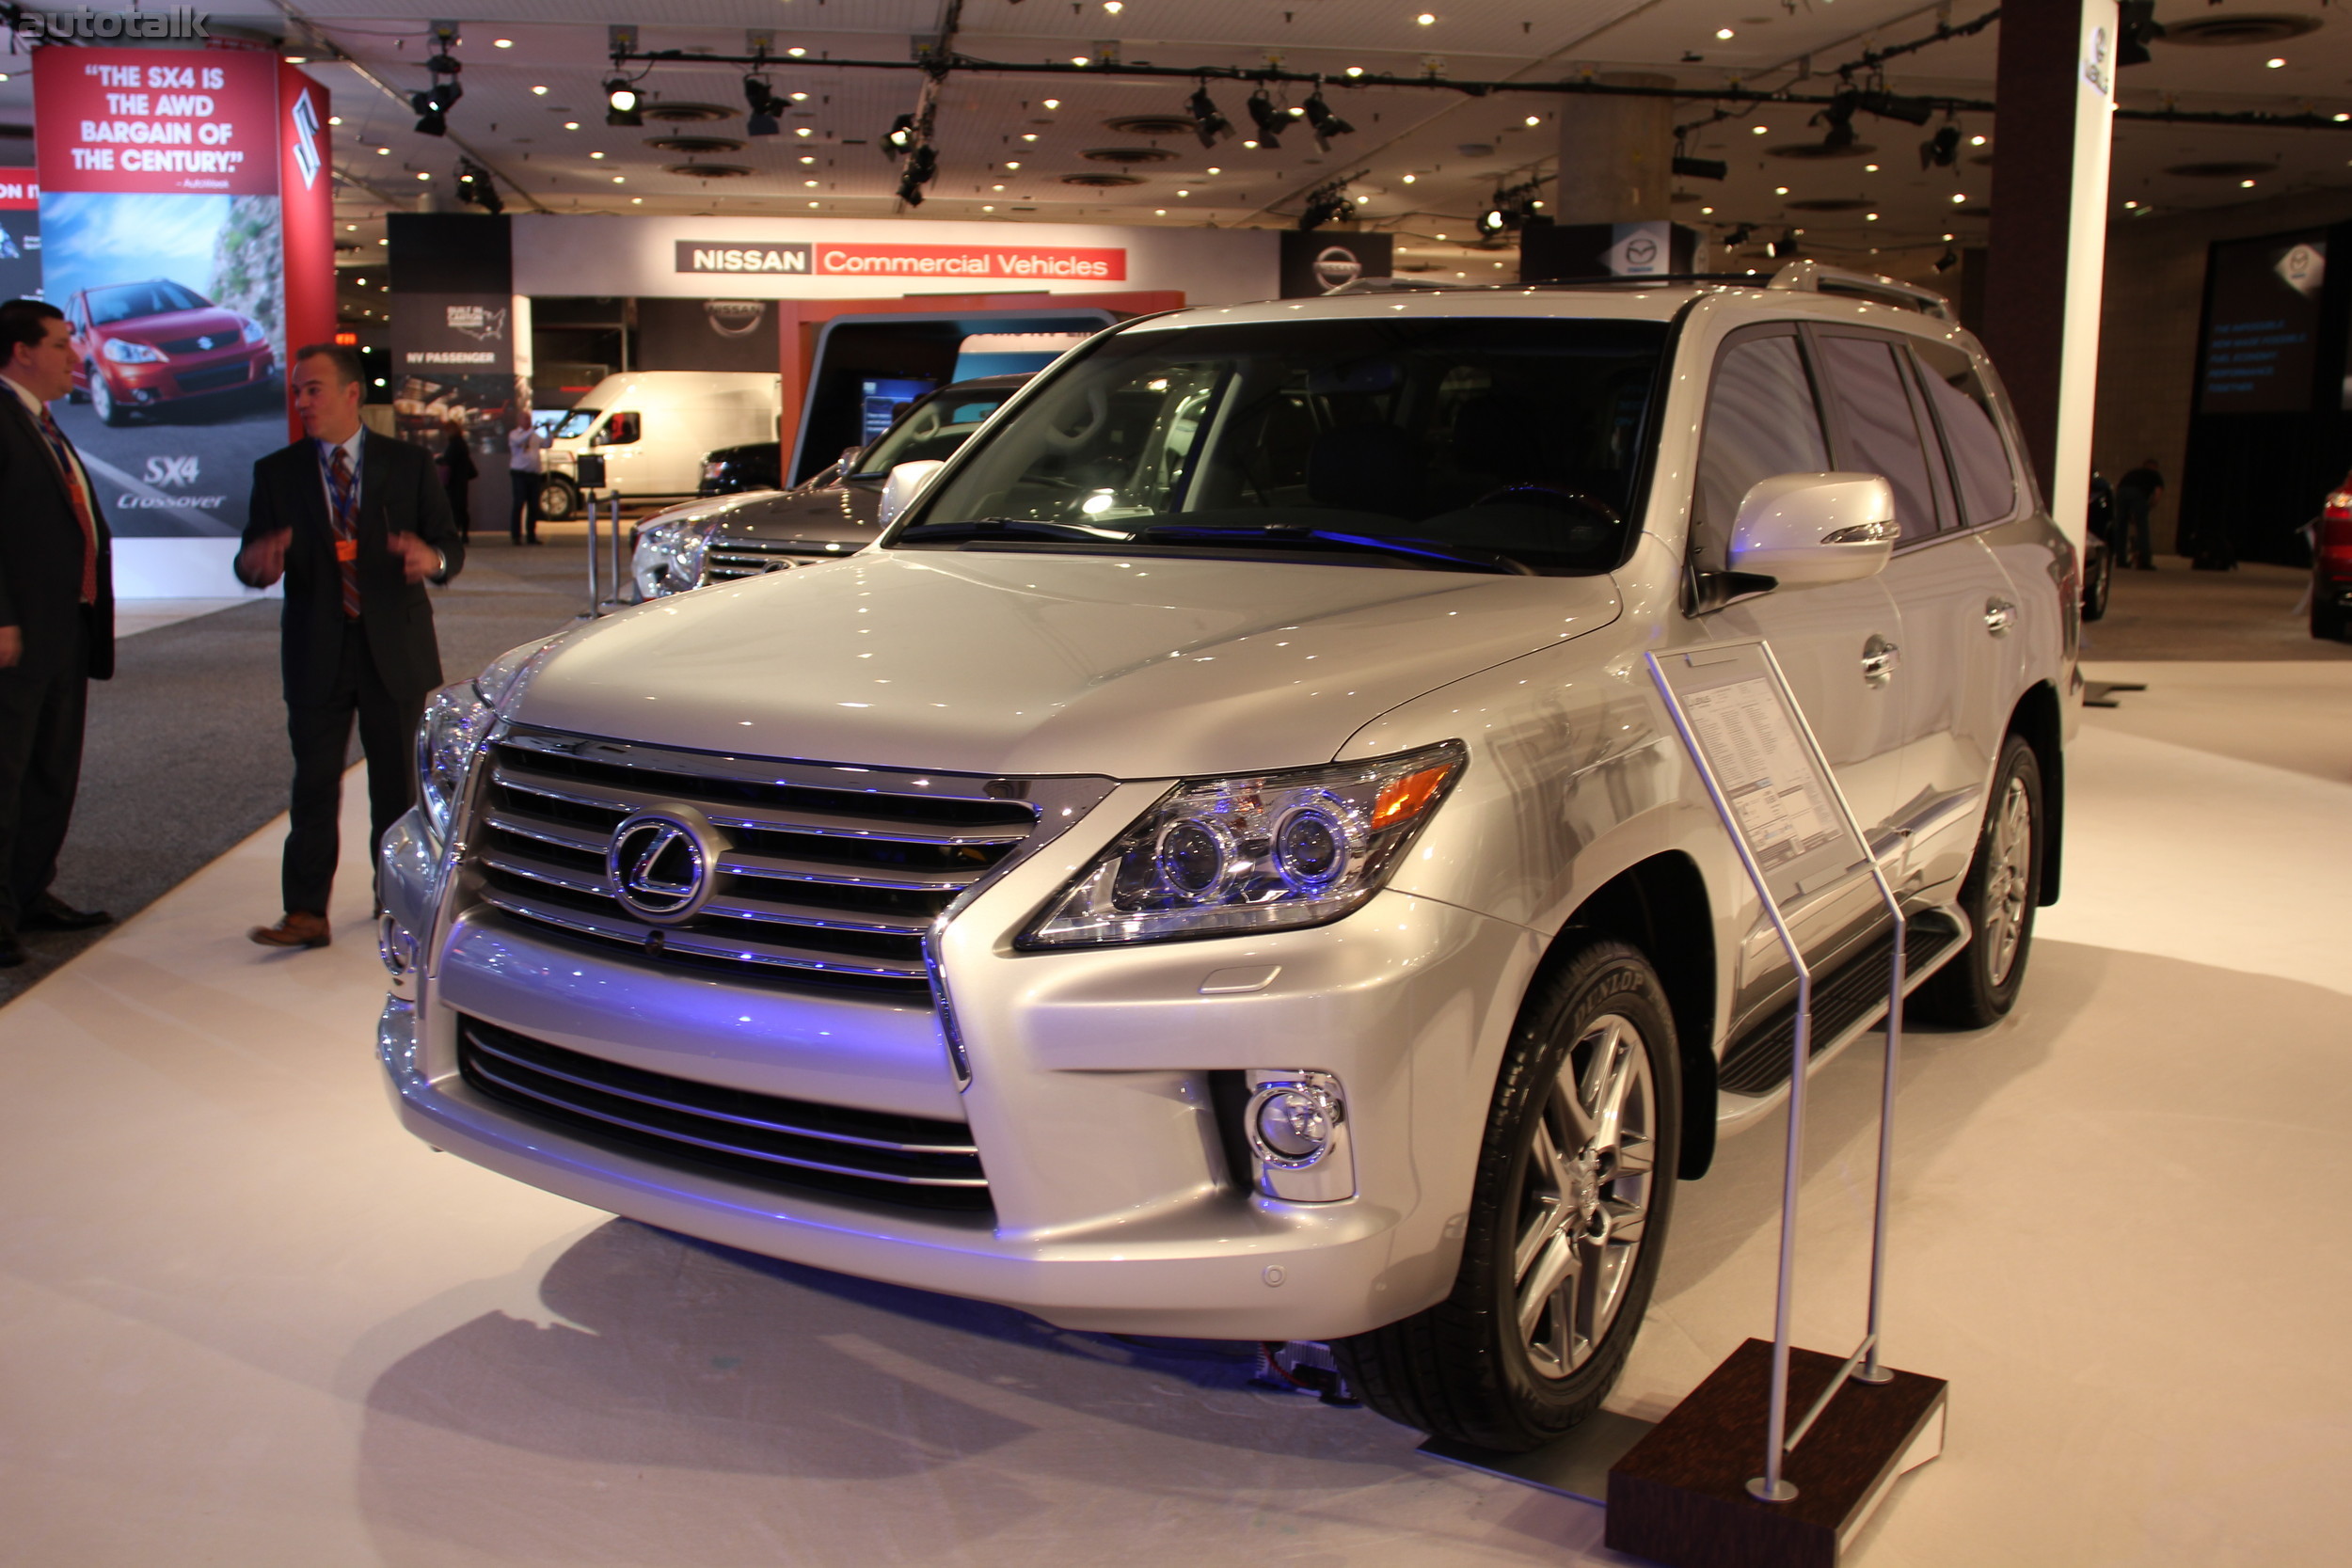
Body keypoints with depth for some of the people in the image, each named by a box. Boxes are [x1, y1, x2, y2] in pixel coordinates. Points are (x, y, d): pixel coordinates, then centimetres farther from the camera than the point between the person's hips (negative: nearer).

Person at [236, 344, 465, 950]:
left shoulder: (409, 463, 3)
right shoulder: (277, 472, 4)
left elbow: (452, 542, 2)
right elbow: (251, 557, 1)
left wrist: (433, 558, -23)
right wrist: (256, 562, -25)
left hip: (395, 648, 0)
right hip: (316, 653, 0)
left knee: (396, 779, 10)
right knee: (314, 784, -2)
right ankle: (307, 912, 1)